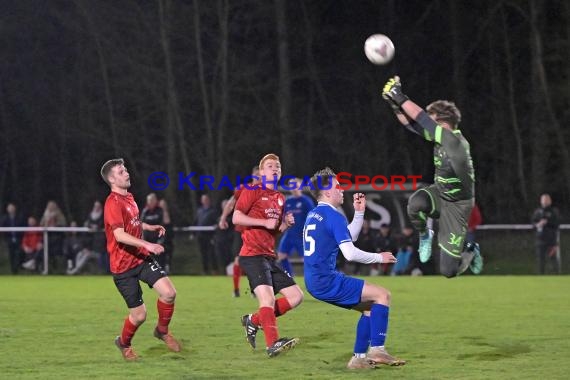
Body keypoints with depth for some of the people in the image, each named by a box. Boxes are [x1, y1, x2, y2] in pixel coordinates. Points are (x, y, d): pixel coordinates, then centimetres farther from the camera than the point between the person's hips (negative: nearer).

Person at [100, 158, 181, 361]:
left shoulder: (129, 198, 11)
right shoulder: (113, 203, -18)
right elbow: (119, 235, -30)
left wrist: (150, 227, 18)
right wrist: (147, 245, -38)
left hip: (142, 258, 7)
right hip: (123, 266, -7)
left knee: (169, 293, -13)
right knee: (139, 315, -3)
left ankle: (162, 330, 13)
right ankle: (124, 343, 28)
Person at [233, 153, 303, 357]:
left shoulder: (280, 198, 19)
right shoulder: (252, 191, -3)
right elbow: (236, 218, -11)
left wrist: (286, 224, 5)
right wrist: (265, 222, -17)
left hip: (270, 256, 8)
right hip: (252, 254, -8)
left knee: (296, 296, 3)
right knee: (267, 296, -24)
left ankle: (253, 321, 12)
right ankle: (273, 343, -30)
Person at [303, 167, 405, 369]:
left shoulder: (313, 215, 18)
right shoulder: (333, 216, -13)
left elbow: (350, 237, 29)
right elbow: (350, 253, -19)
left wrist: (359, 212, 20)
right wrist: (379, 257, -6)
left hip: (315, 280, 10)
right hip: (326, 280, -10)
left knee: (370, 306, 17)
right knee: (383, 295, -9)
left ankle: (359, 357, 13)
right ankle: (377, 349, -11)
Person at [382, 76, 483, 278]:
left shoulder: (455, 141, -29)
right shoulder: (440, 135, -6)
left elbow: (422, 119, -32)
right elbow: (412, 124, -2)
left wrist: (401, 98, -29)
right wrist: (395, 105, -17)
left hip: (456, 204, -6)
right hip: (439, 193, 6)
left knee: (448, 270, -6)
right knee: (416, 203, -34)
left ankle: (471, 250, 31)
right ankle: (424, 235, 1)